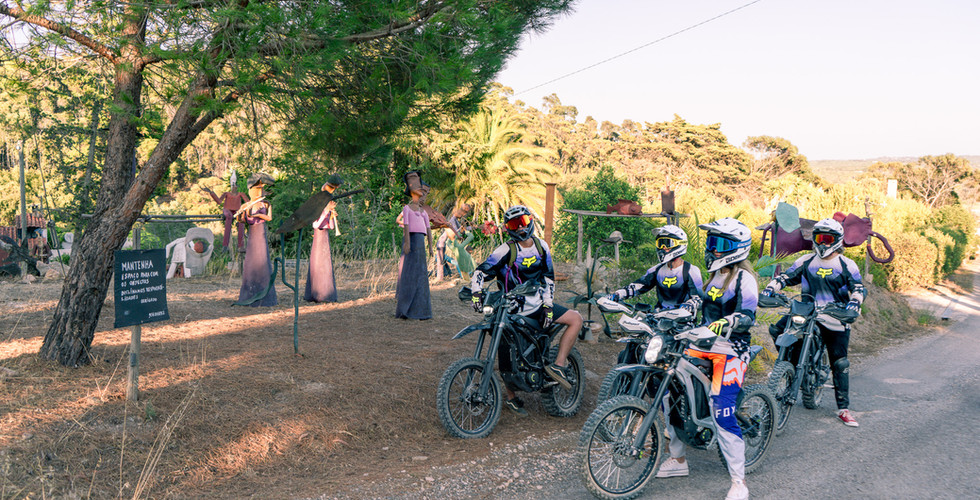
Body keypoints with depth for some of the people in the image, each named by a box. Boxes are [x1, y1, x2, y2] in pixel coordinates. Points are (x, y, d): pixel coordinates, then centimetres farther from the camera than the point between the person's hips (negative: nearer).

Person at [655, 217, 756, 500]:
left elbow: (747, 315, -23)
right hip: (706, 344, 9)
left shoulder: (743, 278, -9)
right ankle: (677, 460, 19)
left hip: (731, 349, -9)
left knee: (722, 411, -21)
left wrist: (725, 323, -40)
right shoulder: (715, 276, 18)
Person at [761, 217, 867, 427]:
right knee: (776, 330, -18)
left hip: (835, 319, -2)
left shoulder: (847, 265, 3)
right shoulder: (805, 261, 10)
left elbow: (859, 288, -3)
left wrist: (854, 302, -25)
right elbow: (785, 277, 8)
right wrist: (769, 289, -10)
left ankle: (843, 408, 9)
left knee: (839, 364, 0)